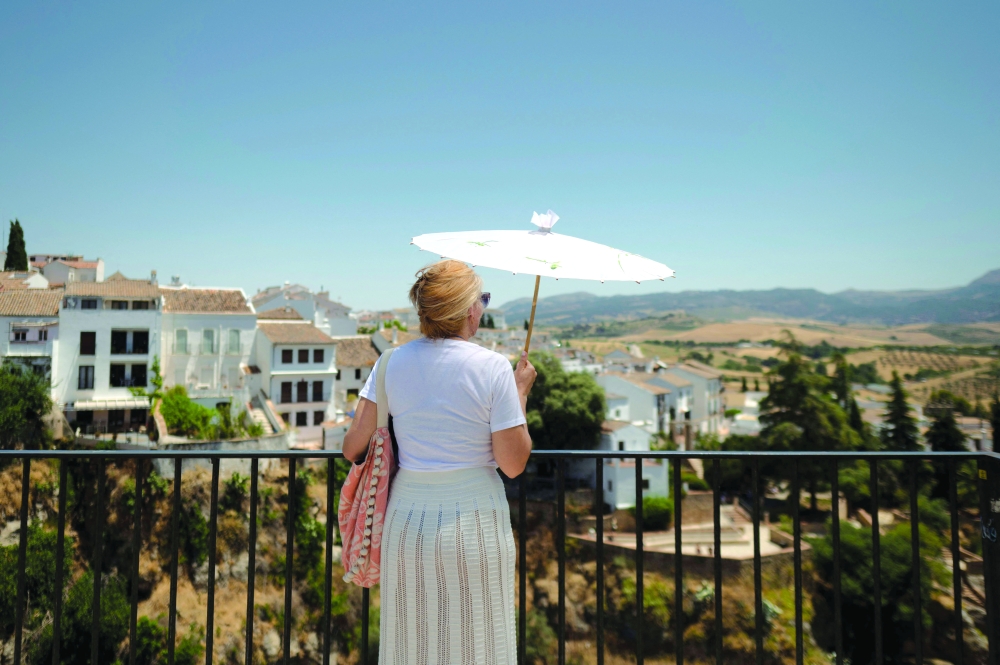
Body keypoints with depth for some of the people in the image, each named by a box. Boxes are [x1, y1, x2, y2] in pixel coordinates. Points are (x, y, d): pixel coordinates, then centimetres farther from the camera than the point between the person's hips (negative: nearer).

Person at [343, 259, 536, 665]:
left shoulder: (392, 363, -2)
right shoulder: (492, 368, -11)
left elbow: (353, 448, -2)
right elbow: (513, 463, -9)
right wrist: (521, 392, 3)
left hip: (407, 522, 4)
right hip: (474, 523, -3)